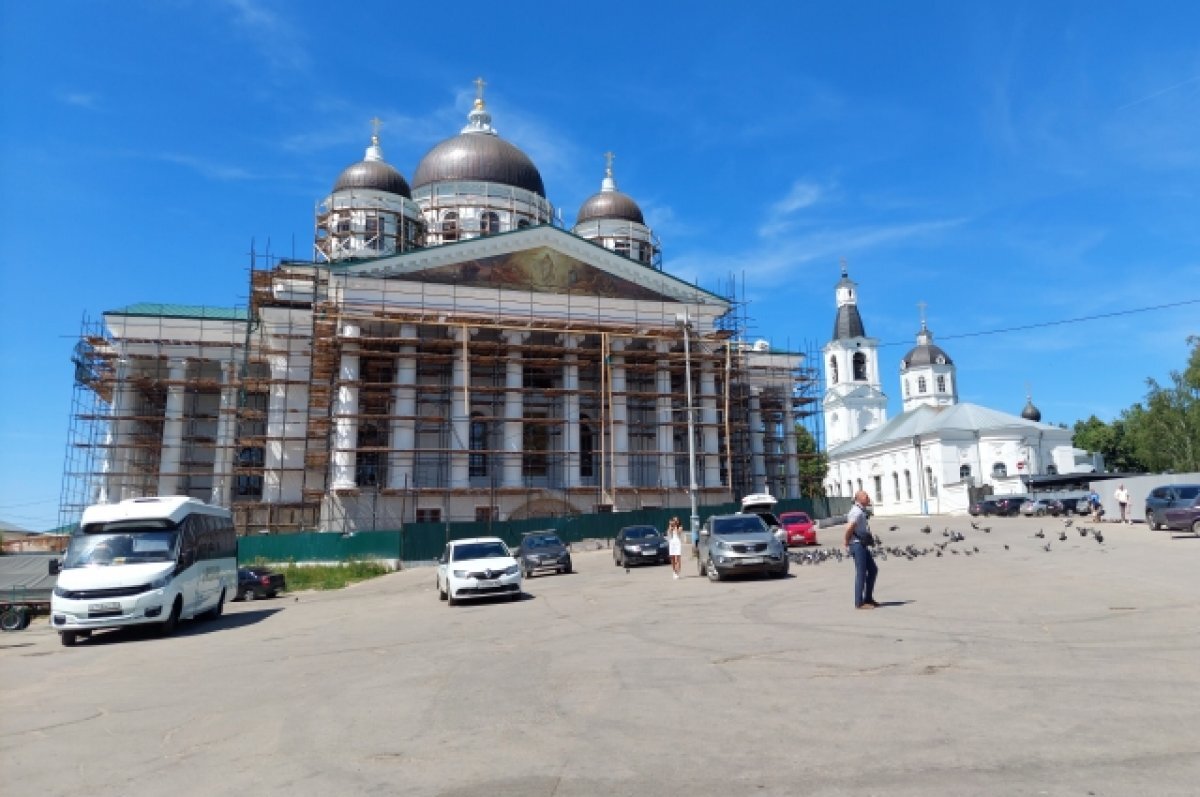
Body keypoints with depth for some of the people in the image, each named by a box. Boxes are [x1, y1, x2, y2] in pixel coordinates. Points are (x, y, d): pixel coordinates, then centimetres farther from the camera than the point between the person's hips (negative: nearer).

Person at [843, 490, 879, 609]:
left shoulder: (861, 511, 17)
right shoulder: (857, 512, -17)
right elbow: (849, 528, -28)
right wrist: (847, 543, -14)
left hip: (863, 546, 10)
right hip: (857, 545, -10)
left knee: (873, 569, 14)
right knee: (861, 574, -5)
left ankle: (868, 598, 20)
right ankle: (859, 603, 1)